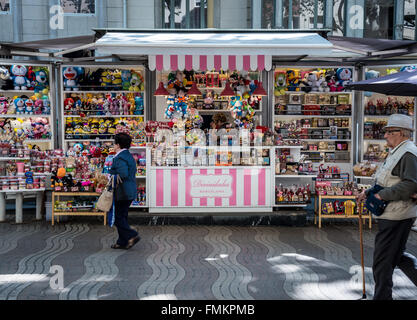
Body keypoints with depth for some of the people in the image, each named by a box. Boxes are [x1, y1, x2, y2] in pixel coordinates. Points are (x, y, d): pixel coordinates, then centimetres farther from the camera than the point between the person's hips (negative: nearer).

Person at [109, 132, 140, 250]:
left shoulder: (119, 158, -16)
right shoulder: (129, 156, 14)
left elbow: (123, 175, -28)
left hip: (122, 192, -10)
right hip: (130, 192, 10)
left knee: (117, 217, -2)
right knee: (122, 216, 14)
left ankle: (132, 235, -5)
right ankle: (122, 242, 19)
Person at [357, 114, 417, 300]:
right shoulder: (396, 153, 17)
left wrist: (383, 195, -21)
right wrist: (369, 192, 12)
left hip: (396, 216, -10)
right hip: (392, 215, 10)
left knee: (383, 260, -2)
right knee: (397, 256, 20)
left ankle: (382, 296, 10)